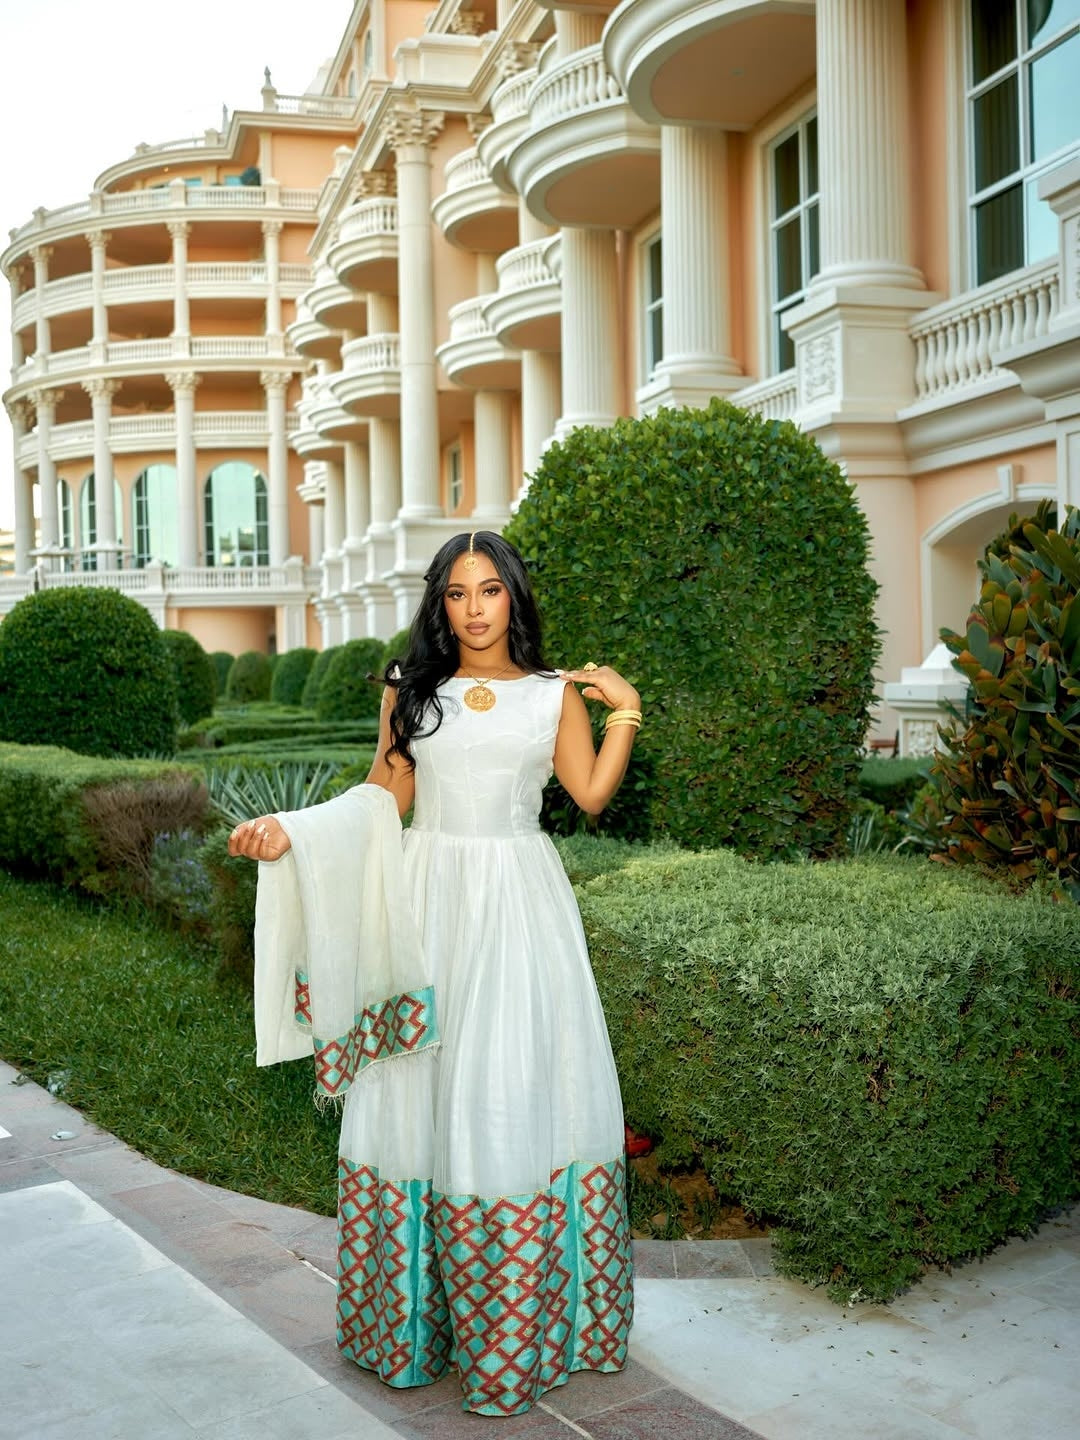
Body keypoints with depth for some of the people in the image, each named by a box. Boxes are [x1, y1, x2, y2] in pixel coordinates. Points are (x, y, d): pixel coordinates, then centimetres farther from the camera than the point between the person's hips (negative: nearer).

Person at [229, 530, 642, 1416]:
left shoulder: (556, 694, 6)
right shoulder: (412, 692, 9)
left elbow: (592, 794, 1)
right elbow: (386, 796, 6)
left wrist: (625, 713, -4)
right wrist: (291, 832, -4)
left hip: (520, 904, -1)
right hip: (430, 900, 1)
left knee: (520, 1083, -2)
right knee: (421, 1084, 3)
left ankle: (525, 1315, 13)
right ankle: (420, 1307, 19)